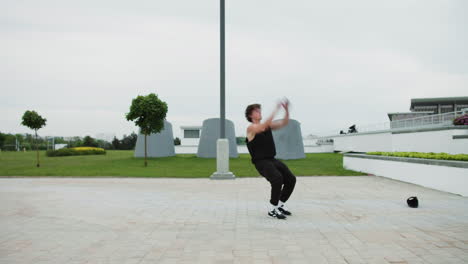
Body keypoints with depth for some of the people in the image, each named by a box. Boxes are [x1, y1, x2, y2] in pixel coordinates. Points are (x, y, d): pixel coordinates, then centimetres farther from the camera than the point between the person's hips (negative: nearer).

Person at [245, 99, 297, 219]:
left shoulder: (267, 125, 14)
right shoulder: (251, 128, -7)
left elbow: (284, 123, 8)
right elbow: (264, 126, -27)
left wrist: (286, 110, -8)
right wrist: (276, 109, -29)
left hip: (272, 160, 7)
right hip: (261, 162, -7)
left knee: (291, 179, -3)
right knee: (277, 179, -29)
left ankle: (280, 204, 16)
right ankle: (272, 209, -12)